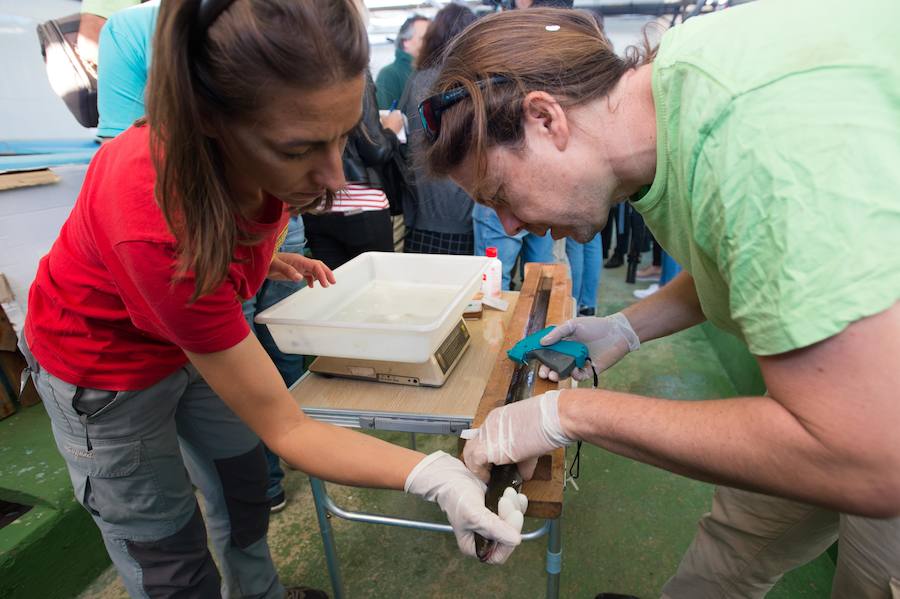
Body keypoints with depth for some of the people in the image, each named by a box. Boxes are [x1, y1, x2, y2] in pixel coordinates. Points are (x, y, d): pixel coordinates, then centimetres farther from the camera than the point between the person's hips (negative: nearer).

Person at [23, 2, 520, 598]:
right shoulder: (159, 229, -43)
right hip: (106, 362, -5)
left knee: (245, 483, 20)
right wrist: (434, 476, -43)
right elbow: (285, 429, -35)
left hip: (202, 332, 6)